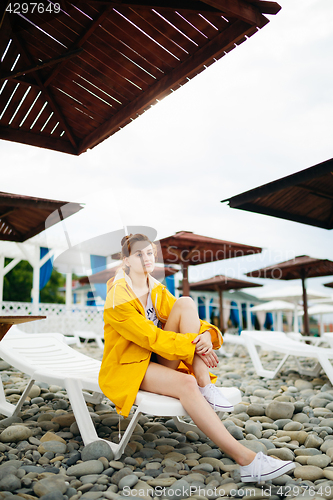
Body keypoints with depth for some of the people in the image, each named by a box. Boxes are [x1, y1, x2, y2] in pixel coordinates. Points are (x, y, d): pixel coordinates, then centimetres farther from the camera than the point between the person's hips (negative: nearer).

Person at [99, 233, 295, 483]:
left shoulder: (157, 290, 6)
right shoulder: (118, 297, -16)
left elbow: (189, 319, 2)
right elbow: (149, 337, -22)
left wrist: (207, 334, -22)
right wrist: (194, 346, -27)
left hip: (159, 359, 6)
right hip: (128, 367, -6)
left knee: (186, 303, -16)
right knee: (186, 383, -36)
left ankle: (206, 387, -24)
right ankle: (246, 460, -37)